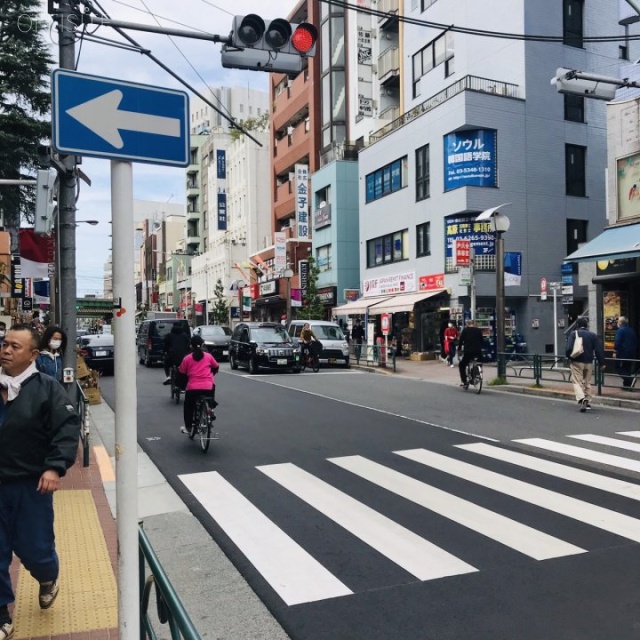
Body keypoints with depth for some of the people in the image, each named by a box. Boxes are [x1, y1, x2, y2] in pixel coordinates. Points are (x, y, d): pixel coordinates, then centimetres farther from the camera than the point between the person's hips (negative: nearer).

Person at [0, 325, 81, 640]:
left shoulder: (47, 387, -7)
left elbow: (69, 426, -12)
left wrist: (55, 467, -21)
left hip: (31, 484, -3)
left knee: (35, 549, 9)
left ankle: (48, 580, 43)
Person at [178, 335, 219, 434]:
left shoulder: (187, 358, 3)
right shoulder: (208, 356, 7)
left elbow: (181, 372, 9)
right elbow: (216, 367, 19)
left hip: (193, 387, -1)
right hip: (208, 387, 1)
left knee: (188, 406, 20)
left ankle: (188, 427, 21)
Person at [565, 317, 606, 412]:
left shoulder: (573, 334, -4)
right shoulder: (593, 335, 6)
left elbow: (569, 348, -13)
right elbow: (599, 350, 2)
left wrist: (569, 357, 4)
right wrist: (601, 363, 6)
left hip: (577, 362, -3)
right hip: (589, 363, 4)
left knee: (577, 382, -3)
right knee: (587, 382, 15)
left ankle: (581, 399, -26)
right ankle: (588, 403, 19)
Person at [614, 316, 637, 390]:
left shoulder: (620, 330, -11)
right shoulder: (631, 330, 13)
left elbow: (617, 342, -19)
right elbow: (635, 342, 18)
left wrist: (615, 351, -15)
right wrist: (635, 352, 23)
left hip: (622, 353, -7)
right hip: (631, 353, 7)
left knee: (621, 369, -1)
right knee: (629, 369, 14)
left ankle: (627, 384, -13)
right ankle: (629, 384, 15)